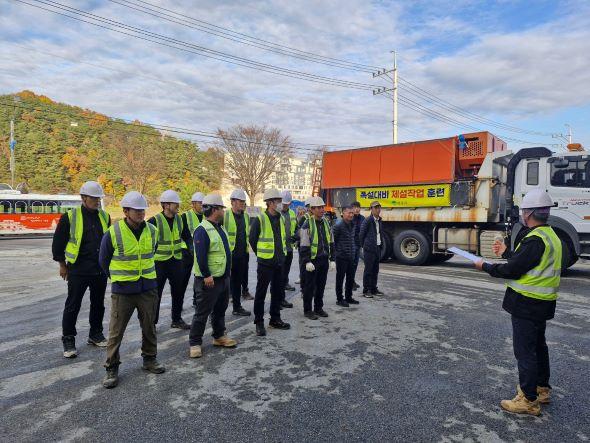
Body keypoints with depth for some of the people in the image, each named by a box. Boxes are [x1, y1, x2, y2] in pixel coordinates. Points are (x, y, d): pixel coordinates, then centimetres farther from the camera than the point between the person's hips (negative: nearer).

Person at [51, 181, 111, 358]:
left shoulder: (105, 217, 6)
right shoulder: (70, 217, -7)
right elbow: (58, 242, -1)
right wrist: (62, 265, 1)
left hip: (100, 269, 5)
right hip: (78, 270, -4)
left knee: (98, 304, 14)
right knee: (73, 306, 2)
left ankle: (95, 334, 30)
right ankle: (68, 340, 16)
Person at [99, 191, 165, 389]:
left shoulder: (152, 231, -2)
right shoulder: (113, 233, -13)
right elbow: (104, 261, 3)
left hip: (148, 288, 4)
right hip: (122, 291, -3)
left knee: (149, 327, 14)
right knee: (116, 330, 5)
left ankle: (149, 359, 32)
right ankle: (111, 368, 21)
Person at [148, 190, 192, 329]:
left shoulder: (179, 219, 4)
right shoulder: (154, 221, -13)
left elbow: (186, 236, 18)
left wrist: (185, 248, 4)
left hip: (176, 261, 5)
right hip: (159, 262, -5)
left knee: (178, 291, 12)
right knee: (156, 293, 4)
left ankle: (177, 320, 27)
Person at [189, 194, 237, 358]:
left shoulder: (220, 228, 12)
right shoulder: (202, 230, -19)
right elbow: (200, 256, -24)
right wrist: (206, 275, -24)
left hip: (223, 277, 9)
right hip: (209, 280, -9)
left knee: (220, 309, 20)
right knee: (202, 313, 1)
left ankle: (219, 336, 35)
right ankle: (195, 343, 12)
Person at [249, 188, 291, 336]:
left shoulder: (281, 219, 8)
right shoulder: (259, 220, -12)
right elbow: (252, 239, -4)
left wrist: (281, 253, 14)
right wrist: (261, 254, 4)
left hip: (279, 262, 7)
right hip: (265, 262, -7)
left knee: (278, 291, 14)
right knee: (261, 293, 2)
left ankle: (275, 319, 29)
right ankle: (259, 323, 14)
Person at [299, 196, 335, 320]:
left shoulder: (326, 223, 10)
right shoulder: (307, 225, -10)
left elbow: (331, 243, 14)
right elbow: (304, 246, -12)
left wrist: (332, 259, 10)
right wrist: (307, 262, -17)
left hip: (324, 260, 6)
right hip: (312, 261, -6)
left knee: (321, 285, 14)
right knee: (309, 286, 3)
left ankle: (318, 308, 28)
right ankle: (307, 310, 15)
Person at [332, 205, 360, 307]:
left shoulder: (352, 225, 10)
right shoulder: (339, 225, -13)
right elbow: (332, 240, -11)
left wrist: (354, 250, 15)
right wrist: (336, 251, -7)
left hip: (351, 257, 7)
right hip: (341, 257, -7)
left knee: (351, 278, 14)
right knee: (340, 278, 3)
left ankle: (348, 297, 28)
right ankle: (339, 299, 13)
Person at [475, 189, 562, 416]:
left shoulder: (535, 239, -23)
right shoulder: (550, 235, 10)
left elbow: (513, 270, -21)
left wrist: (486, 266, -9)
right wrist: (506, 252, 22)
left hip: (527, 304, -10)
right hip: (542, 303, 10)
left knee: (525, 350, -1)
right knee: (538, 346, 22)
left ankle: (529, 401, 8)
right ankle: (542, 389, 37)